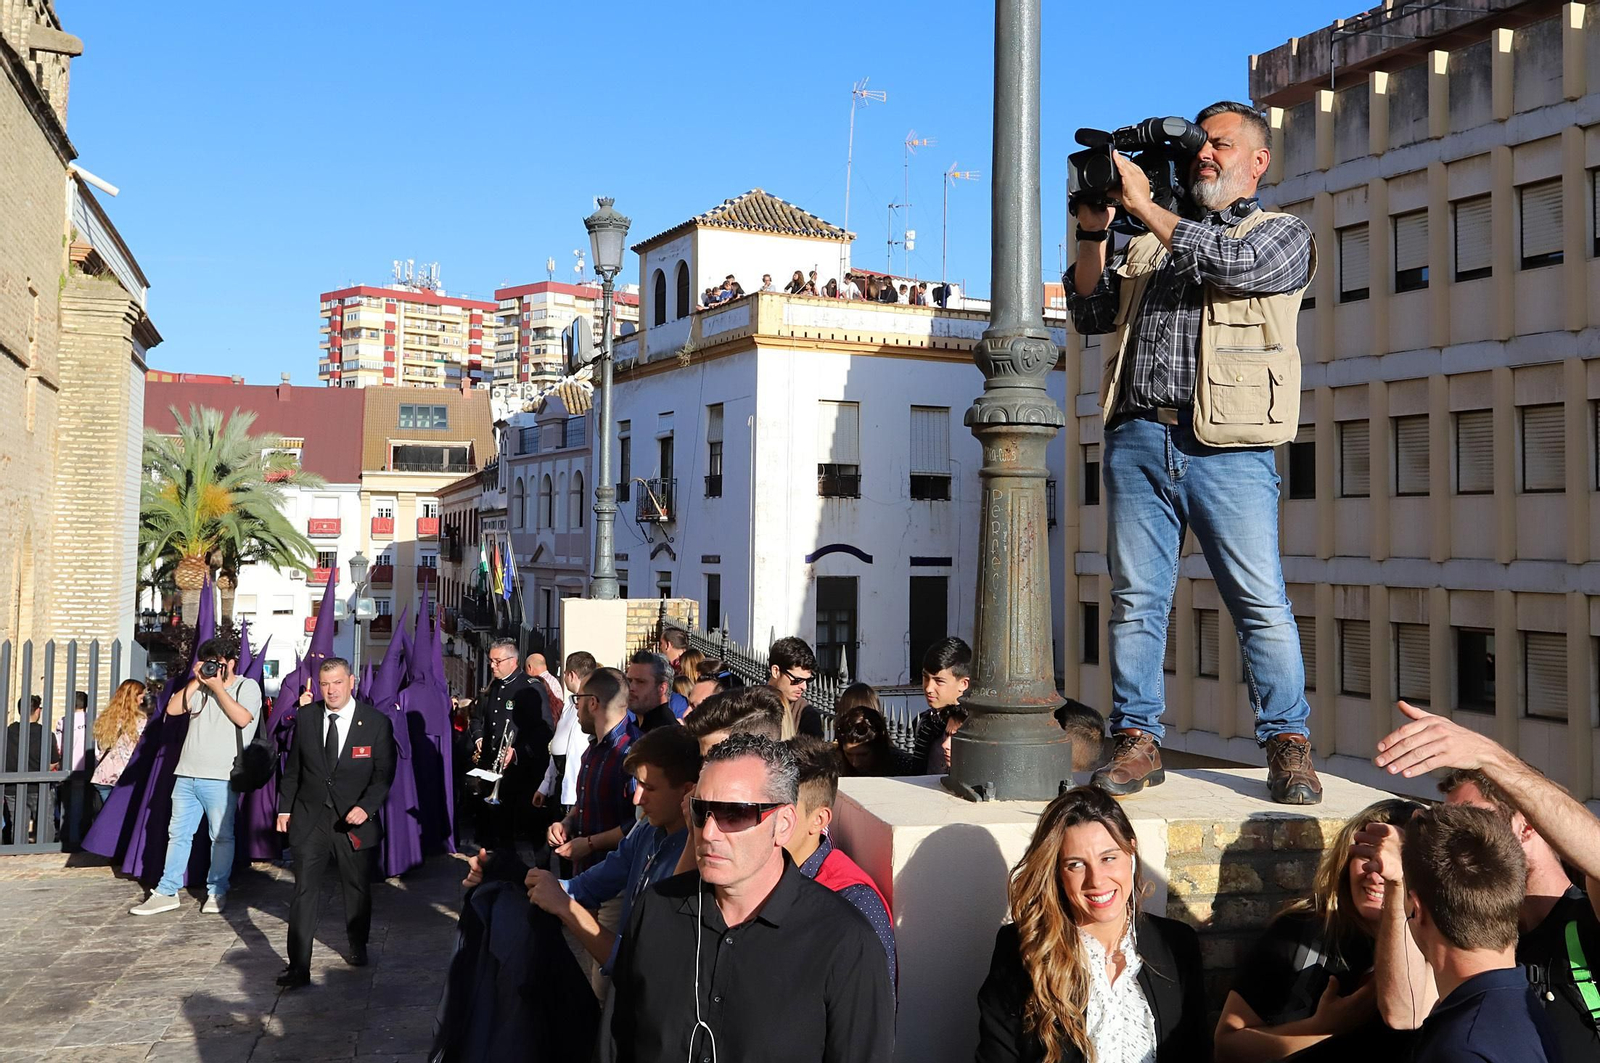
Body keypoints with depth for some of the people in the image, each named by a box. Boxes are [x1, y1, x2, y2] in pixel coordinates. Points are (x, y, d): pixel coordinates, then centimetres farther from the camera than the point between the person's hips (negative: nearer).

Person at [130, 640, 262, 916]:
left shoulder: (247, 686, 0)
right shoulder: (200, 686, 14)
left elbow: (242, 718, -16)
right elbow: (173, 709, 5)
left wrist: (217, 686, -11)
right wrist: (196, 681, -2)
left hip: (220, 778, -5)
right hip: (187, 774, 5)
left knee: (222, 836, 2)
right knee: (178, 833, 8)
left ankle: (216, 892, 12)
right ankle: (166, 892, 14)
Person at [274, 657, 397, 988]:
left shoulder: (376, 722, -7)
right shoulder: (305, 717, 2)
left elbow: (384, 772, -7)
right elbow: (293, 768, 10)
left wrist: (366, 806, -20)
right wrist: (285, 807, 8)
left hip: (355, 820, -1)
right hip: (309, 819, 1)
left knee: (358, 888, 14)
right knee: (305, 892, -4)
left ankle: (358, 946, 37)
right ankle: (298, 967, -2)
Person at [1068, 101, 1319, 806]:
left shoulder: (1283, 234, 12)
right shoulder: (1148, 244, 24)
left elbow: (1234, 262, -9)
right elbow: (1090, 314, 18)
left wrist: (1143, 206, -6)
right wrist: (1093, 231, 7)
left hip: (1227, 450, -4)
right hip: (1137, 440, 4)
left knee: (1262, 603, -5)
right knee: (1136, 598, 2)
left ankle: (1288, 747, 4)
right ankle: (1137, 741, 10)